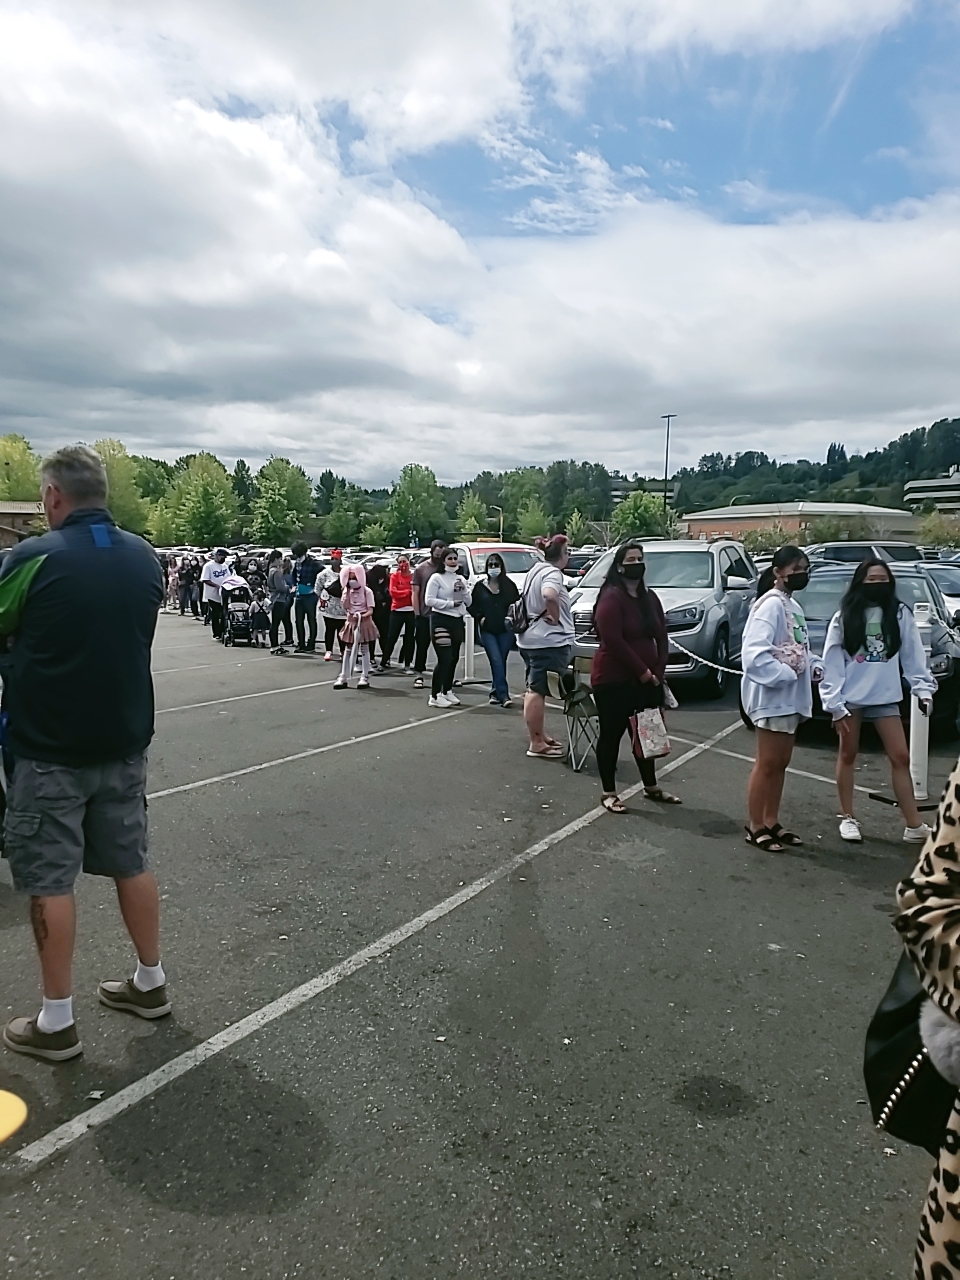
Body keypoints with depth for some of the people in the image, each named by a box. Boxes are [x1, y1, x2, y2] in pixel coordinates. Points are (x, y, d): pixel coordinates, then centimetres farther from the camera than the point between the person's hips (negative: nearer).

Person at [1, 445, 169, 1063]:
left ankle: (57, 1023, 15)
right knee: (131, 863, 17)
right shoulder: (146, 558, 2)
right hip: (125, 744, 5)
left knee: (50, 881, 6)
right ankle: (151, 982, 30)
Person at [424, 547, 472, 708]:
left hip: (457, 621, 7)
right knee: (444, 659, -11)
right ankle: (434, 696, -5)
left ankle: (447, 691, 26)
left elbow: (468, 602, 13)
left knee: (454, 658, 12)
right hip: (441, 620, -7)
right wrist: (450, 603, -16)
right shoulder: (437, 578, -5)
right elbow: (429, 600, -13)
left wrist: (463, 590, -5)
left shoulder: (461, 579, 13)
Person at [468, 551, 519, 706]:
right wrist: (480, 618, -3)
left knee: (501, 662, 6)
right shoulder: (480, 586, 5)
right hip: (487, 630, -1)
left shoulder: (509, 585, 3)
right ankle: (503, 695, -14)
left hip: (505, 630, 1)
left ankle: (495, 692, 19)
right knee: (496, 661, -11)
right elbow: (473, 606, 11)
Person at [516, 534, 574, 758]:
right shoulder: (553, 573, -16)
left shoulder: (536, 569, 13)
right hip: (548, 641, -10)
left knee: (535, 689, 17)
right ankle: (536, 744, 1)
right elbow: (549, 595, -38)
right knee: (538, 691, -5)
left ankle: (539, 735, 30)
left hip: (529, 638, 10)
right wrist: (554, 617, -23)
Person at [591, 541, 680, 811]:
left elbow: (661, 637, 12)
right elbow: (612, 640, -22)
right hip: (613, 680, -8)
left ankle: (651, 787, 30)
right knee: (612, 734, 3)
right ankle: (608, 792, 13)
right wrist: (642, 671, -18)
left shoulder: (649, 597, 11)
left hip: (647, 679, 8)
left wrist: (657, 671, -1)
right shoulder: (611, 597, -14)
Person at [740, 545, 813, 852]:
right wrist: (786, 675, -22)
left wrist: (809, 670, 0)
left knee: (780, 763, 15)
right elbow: (754, 653, -26)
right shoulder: (771, 604, -16)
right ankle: (756, 827, 9)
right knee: (766, 763, -1)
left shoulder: (793, 606, 13)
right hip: (772, 695, -9)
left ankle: (771, 822, 25)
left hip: (790, 696, 9)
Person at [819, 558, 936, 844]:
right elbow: (832, 662, -6)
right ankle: (847, 818, 21)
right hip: (850, 697, -1)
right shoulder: (844, 617, -3)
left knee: (900, 757, 1)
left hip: (885, 697, 1)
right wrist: (834, 703, -10)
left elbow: (913, 656, 3)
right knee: (847, 756, 10)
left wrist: (924, 689, -8)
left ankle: (914, 825, 7)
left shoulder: (900, 614, 2)